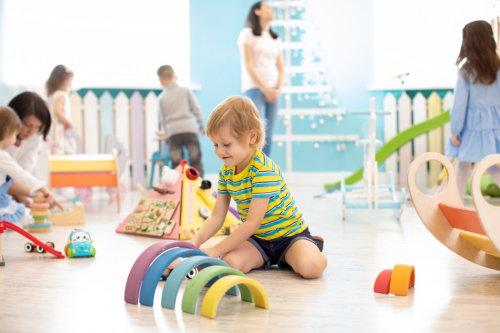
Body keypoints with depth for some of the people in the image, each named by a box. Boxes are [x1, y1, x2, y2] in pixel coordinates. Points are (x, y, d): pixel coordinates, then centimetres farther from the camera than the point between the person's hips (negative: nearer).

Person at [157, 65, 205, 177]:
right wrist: (201, 125, 15)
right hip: (189, 129, 0)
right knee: (195, 161, 3)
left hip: (172, 131, 0)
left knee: (176, 164, 2)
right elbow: (196, 108, 6)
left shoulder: (161, 98, 9)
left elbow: (162, 120, 11)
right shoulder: (186, 91, 8)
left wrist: (166, 136, 18)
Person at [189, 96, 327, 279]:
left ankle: (313, 250, 5)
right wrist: (195, 241, -22)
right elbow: (216, 218, -2)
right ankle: (270, 258, 6)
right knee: (229, 262, -26)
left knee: (310, 267, -34)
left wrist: (216, 250, -31)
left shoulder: (264, 169, -27)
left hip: (289, 233, -6)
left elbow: (252, 223, -30)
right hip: (257, 239, 6)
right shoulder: (226, 172, -2)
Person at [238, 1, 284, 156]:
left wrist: (279, 89, -2)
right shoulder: (248, 34, 1)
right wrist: (265, 89, -12)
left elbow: (280, 67, 15)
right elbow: (248, 65, -7)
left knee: (268, 137, 1)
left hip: (273, 92, 6)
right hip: (254, 88, -6)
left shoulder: (275, 39, 20)